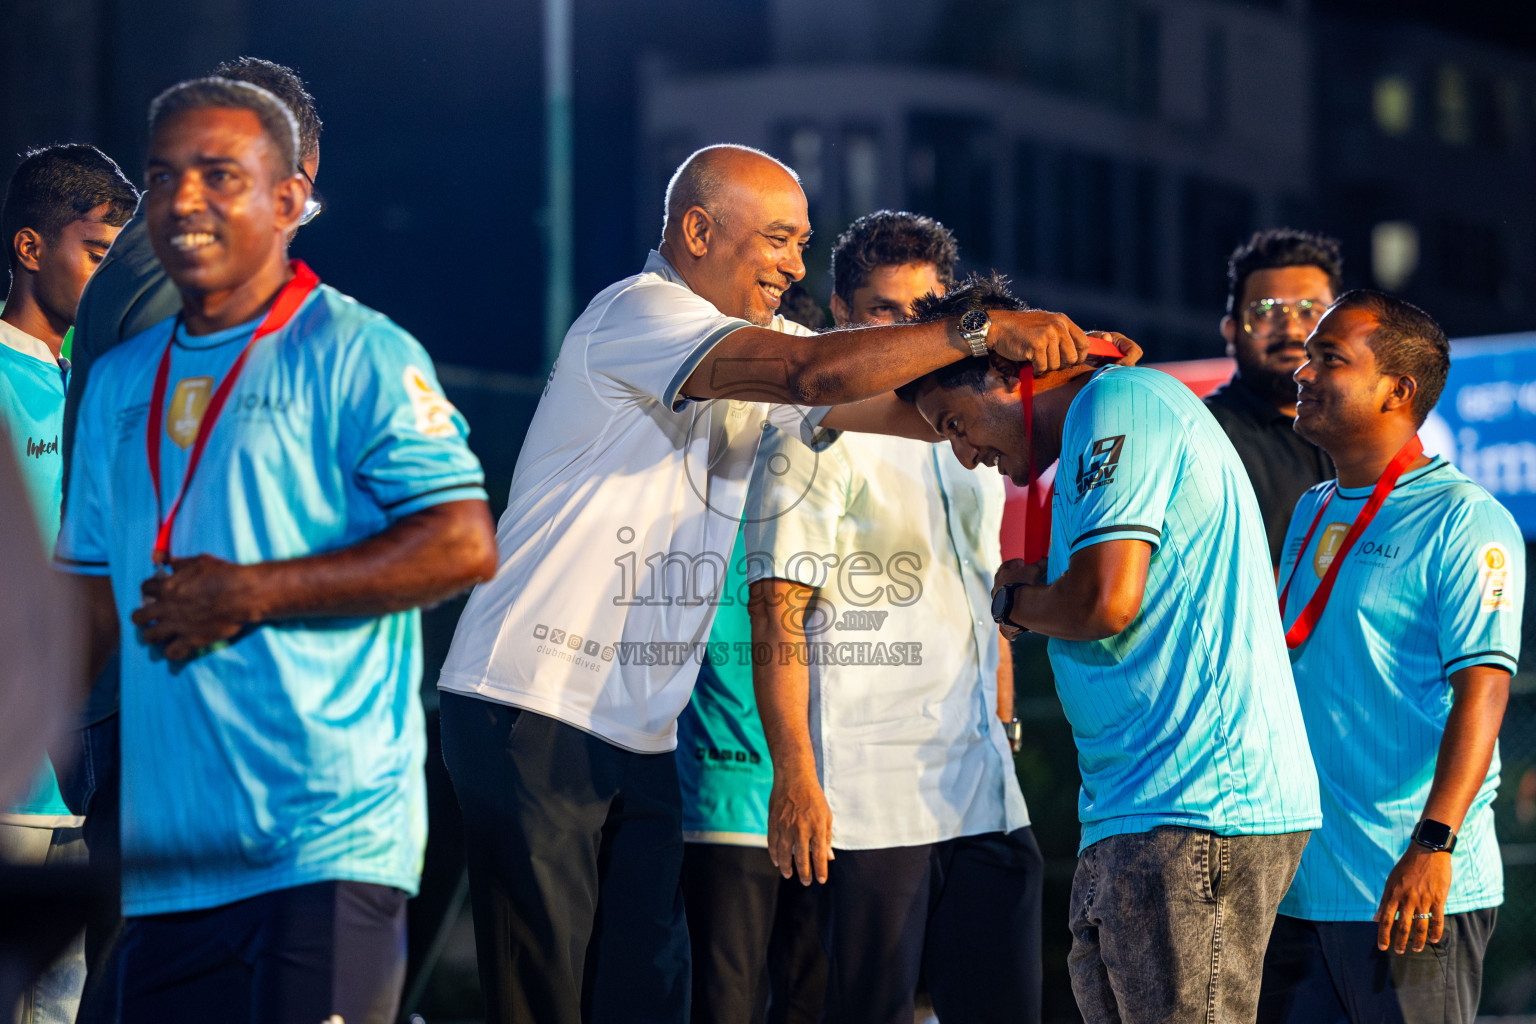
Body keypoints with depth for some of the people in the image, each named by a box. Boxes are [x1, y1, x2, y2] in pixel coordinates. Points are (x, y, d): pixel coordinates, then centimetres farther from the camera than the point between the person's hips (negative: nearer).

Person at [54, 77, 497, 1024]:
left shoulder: (355, 354, -3)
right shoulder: (120, 383, 18)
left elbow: (464, 546, -12)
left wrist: (253, 594, -16)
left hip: (328, 841, -6)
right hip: (167, 854, 7)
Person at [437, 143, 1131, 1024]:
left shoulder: (756, 342, 17)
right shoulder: (637, 315, -11)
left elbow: (905, 408, 7)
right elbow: (817, 373, -25)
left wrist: (1049, 375, -8)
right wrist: (984, 331, -24)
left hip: (642, 739, 9)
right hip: (534, 710, -9)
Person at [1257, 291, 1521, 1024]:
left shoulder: (1461, 520, -8)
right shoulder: (1312, 513, 17)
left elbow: (1481, 689, -17)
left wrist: (1434, 845, -27)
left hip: (1411, 889, -8)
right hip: (1300, 884, 8)